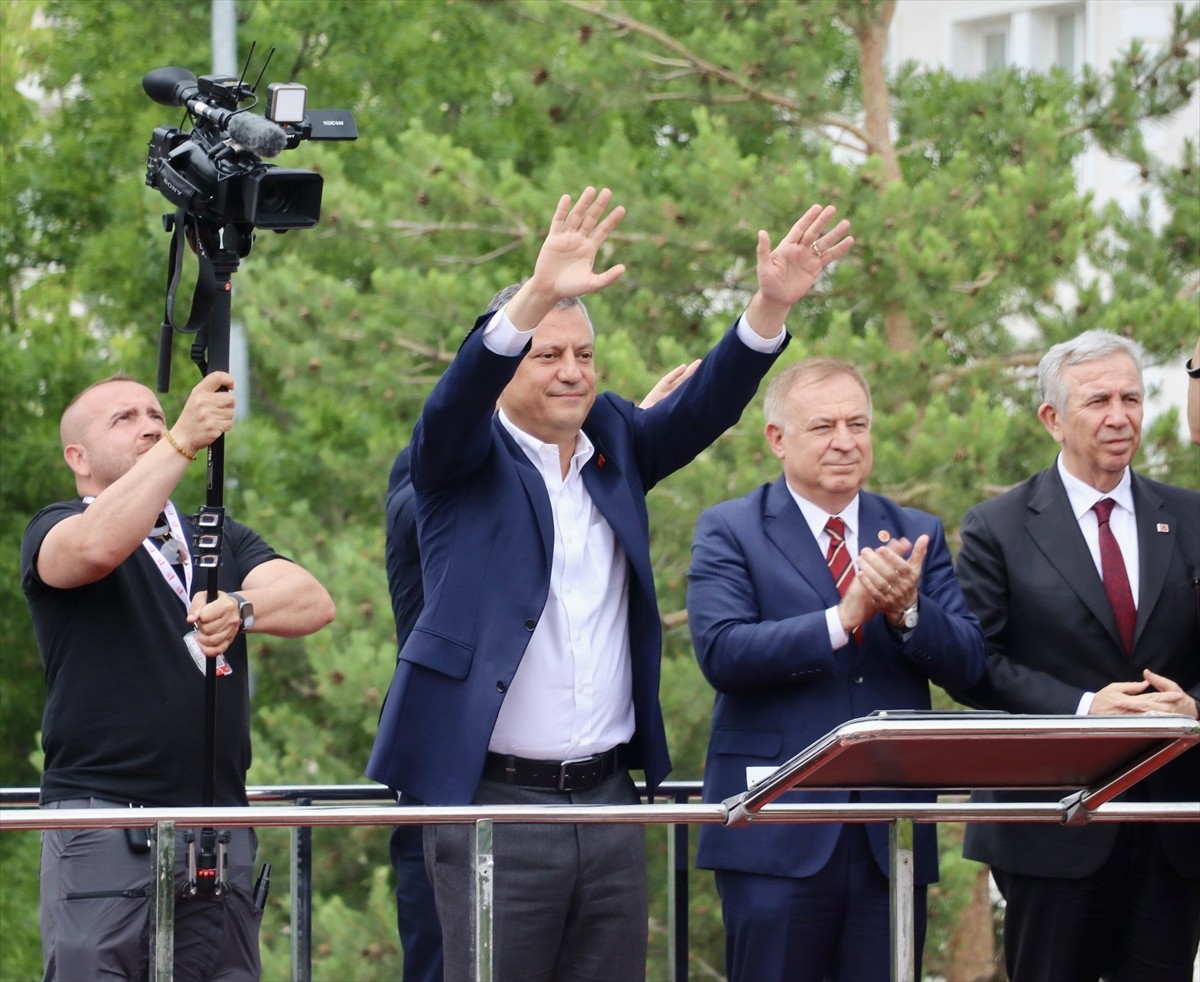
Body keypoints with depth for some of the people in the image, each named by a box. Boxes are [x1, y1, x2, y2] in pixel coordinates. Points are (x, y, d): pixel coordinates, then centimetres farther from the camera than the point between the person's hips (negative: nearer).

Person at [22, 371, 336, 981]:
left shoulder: (220, 539, 20)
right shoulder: (55, 532, 6)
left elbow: (313, 602, 0)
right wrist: (182, 443, -27)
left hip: (219, 821, 5)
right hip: (102, 815, -5)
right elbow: (97, 547, -21)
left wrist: (242, 608, -22)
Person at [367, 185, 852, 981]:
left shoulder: (615, 446, 13)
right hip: (495, 802, -5)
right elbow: (459, 399, -21)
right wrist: (538, 297, -38)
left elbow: (704, 407, 1)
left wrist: (771, 306, -16)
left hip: (608, 799, 5)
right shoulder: (466, 460, -1)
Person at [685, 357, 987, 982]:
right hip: (778, 834, -3)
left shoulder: (918, 536, 13)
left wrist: (908, 611, -16)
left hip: (891, 833, 3)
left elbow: (967, 664, 4)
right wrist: (843, 619, -21)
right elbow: (721, 652, -13)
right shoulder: (728, 531, 2)